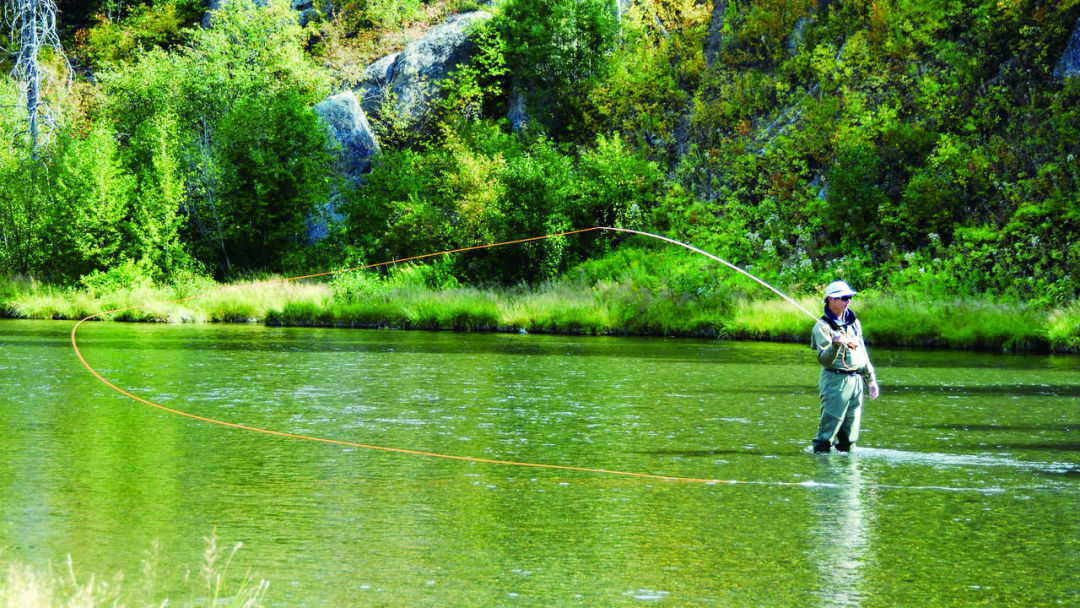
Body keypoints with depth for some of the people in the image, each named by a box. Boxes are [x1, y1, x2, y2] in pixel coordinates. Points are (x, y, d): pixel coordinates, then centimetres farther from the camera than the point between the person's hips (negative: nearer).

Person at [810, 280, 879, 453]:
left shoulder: (854, 322, 14)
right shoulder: (822, 327, -8)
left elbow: (863, 353, 23)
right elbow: (824, 360, -17)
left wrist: (871, 379, 23)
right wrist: (835, 344, -34)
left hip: (857, 380, 7)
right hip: (835, 381, -7)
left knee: (850, 432, 8)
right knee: (829, 425, -11)